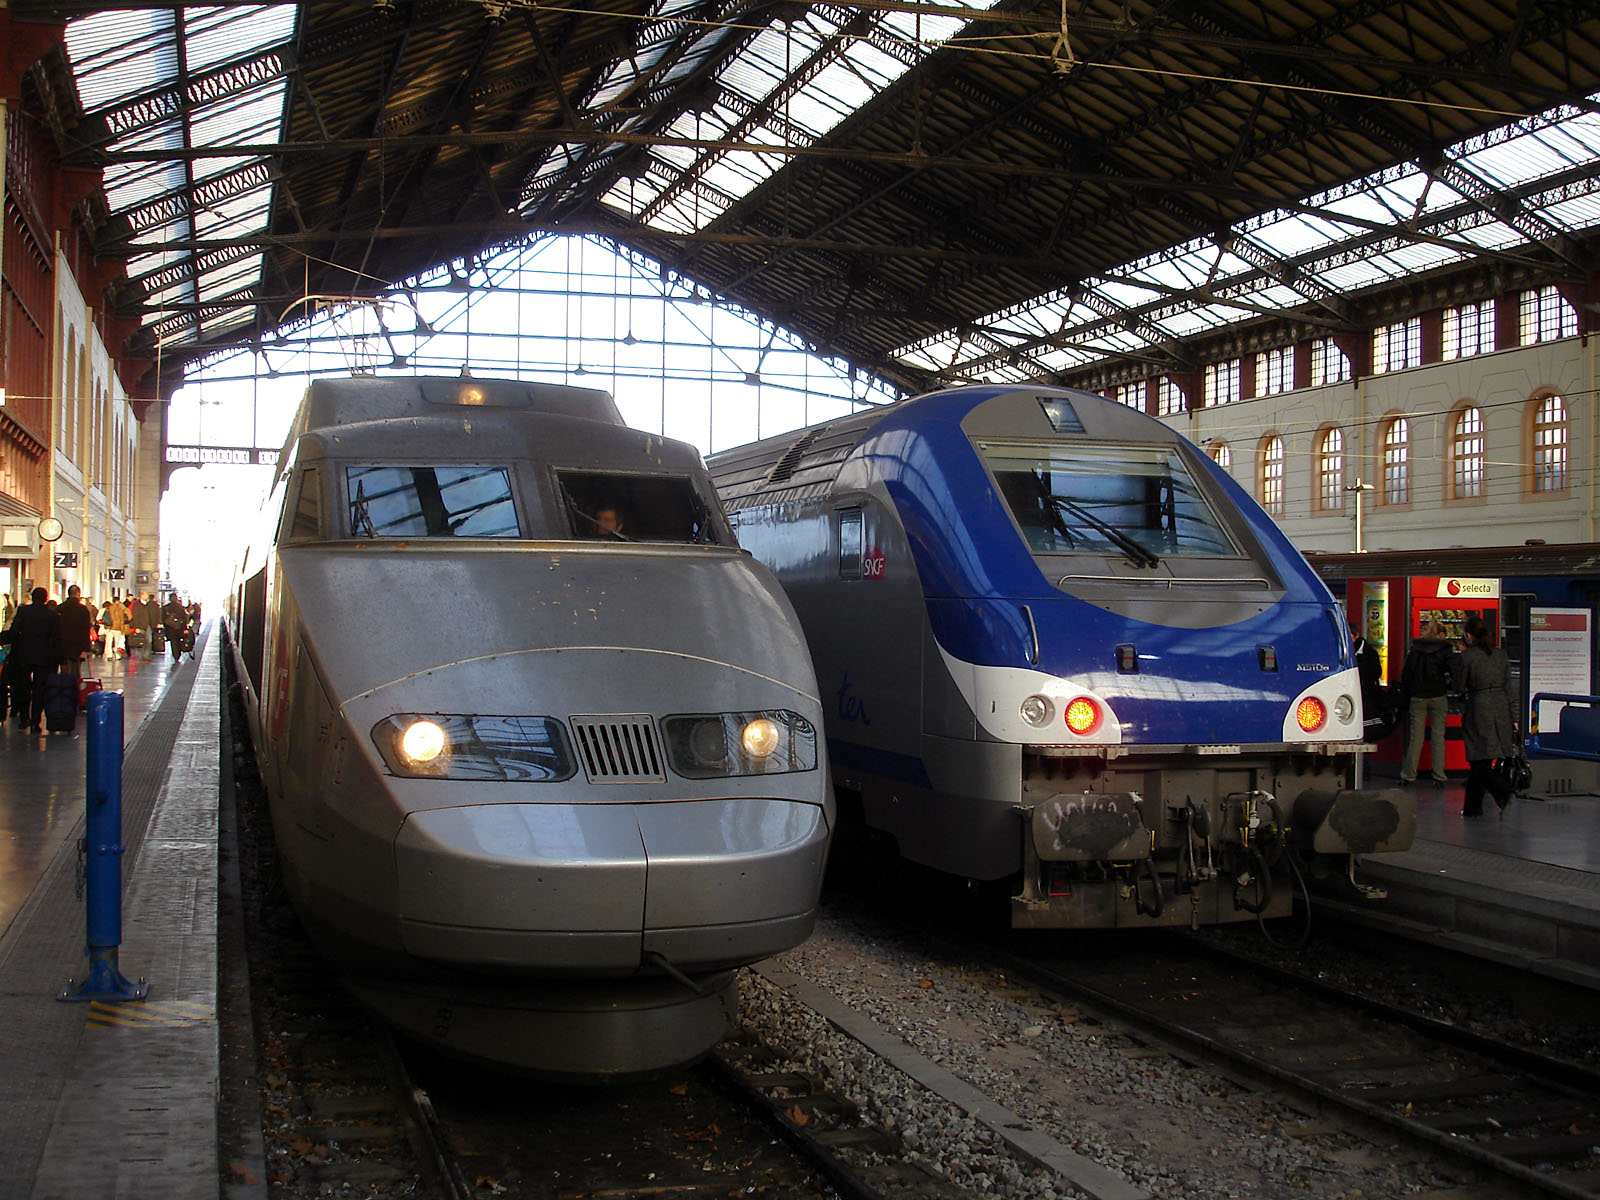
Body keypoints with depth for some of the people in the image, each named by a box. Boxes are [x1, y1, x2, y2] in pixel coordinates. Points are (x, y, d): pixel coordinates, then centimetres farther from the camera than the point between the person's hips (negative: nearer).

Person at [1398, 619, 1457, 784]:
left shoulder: (1414, 648, 3)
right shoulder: (1445, 649, -4)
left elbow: (1405, 674, 3)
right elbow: (1454, 672, -13)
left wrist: (1406, 695, 10)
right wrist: (1448, 686, 5)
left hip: (1417, 698, 2)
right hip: (1438, 697, -2)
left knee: (1415, 738, 5)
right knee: (1438, 737, 4)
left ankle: (1409, 775, 7)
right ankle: (1439, 775, 3)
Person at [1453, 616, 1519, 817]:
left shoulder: (1465, 657, -11)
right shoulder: (1500, 654, 6)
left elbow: (1459, 686, -3)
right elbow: (1508, 686, 8)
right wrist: (1511, 717, 13)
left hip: (1477, 711, -6)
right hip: (1501, 709, 6)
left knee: (1479, 761, 1)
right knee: (1483, 761, 12)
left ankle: (1501, 793, -22)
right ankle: (1472, 807, 17)